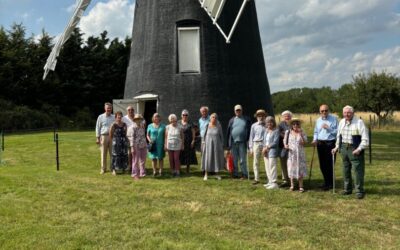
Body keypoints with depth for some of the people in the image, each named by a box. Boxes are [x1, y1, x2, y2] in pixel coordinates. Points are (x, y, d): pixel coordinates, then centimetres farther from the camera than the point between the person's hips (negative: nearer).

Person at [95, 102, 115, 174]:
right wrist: (97, 138, -1)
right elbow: (98, 127, 4)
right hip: (104, 136, -1)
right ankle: (103, 168, 11)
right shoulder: (101, 117, 3)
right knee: (103, 153, 2)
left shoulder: (113, 117, 9)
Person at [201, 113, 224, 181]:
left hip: (217, 144, 1)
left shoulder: (218, 126, -1)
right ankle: (206, 174, 6)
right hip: (208, 144, -1)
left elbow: (221, 136, 4)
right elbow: (204, 135, 5)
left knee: (217, 158, 7)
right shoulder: (207, 125, -2)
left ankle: (216, 174, 19)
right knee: (207, 158, 0)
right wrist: (204, 143, 4)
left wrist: (222, 144, 2)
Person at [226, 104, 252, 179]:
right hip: (233, 143, 2)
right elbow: (228, 132, 8)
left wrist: (248, 141, -4)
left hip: (242, 143, -2)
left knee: (243, 160, -1)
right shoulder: (232, 120, 10)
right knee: (234, 160, 7)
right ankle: (235, 174, 16)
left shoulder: (246, 120, 6)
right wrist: (228, 144, 4)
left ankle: (245, 174, 6)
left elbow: (249, 131, 5)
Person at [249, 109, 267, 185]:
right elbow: (251, 137, 10)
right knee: (256, 162, 3)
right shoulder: (254, 126, 8)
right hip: (256, 144, 1)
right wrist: (251, 148, 6)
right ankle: (256, 179, 11)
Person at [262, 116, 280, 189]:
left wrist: (267, 147, -11)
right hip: (266, 152, 8)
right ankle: (270, 182, 21)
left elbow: (275, 142, -12)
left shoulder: (276, 131, -6)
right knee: (267, 167, 11)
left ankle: (274, 183, -5)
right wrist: (264, 148, -1)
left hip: (272, 151, -8)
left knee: (272, 167, -9)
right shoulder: (266, 130, 16)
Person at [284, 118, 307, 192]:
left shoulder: (302, 133, 1)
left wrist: (301, 134, -18)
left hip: (300, 154, -1)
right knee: (291, 169, 4)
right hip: (291, 153, 1)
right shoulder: (288, 132, 4)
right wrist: (286, 146, -10)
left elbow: (304, 143, -8)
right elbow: (285, 141, 11)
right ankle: (292, 185, 17)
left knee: (300, 169, 0)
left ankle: (301, 186, 6)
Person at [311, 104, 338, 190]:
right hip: (320, 144, 6)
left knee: (329, 164, -3)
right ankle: (326, 182, 26)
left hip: (330, 143, -6)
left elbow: (337, 131, -11)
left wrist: (328, 128, -18)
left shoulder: (334, 119, -5)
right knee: (322, 164, 11)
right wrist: (315, 139, 1)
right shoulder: (318, 120, 12)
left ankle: (330, 183, 8)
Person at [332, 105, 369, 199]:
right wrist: (337, 147, 14)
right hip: (344, 148, 6)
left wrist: (359, 149, -20)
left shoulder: (359, 122, -11)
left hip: (355, 150, -6)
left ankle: (359, 191, 7)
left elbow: (365, 138, -13)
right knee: (346, 170, 13)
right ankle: (347, 189, 26)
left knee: (358, 170, -4)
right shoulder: (341, 122, 8)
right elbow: (339, 135, 20)